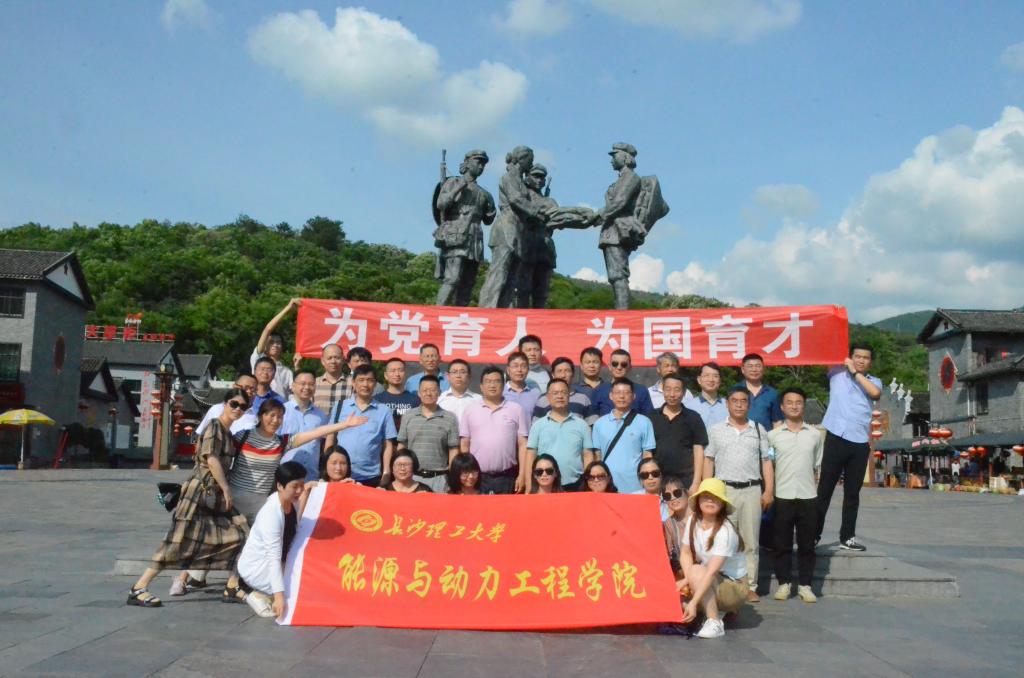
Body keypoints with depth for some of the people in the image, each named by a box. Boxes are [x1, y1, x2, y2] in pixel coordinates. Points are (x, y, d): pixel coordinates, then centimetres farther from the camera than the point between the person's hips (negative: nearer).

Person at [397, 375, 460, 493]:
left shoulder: (449, 419, 1)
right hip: (412, 477, 1)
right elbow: (401, 447, 9)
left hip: (439, 478, -1)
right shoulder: (408, 416, 6)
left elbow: (453, 450, 1)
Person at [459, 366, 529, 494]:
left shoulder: (516, 410, 4)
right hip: (478, 477, 1)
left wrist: (522, 475, -4)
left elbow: (522, 445, 2)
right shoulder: (470, 411, 7)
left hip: (508, 477, -1)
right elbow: (464, 445, 8)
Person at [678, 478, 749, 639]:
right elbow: (685, 552, -2)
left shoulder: (725, 531, -25)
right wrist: (688, 579, -22)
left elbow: (711, 571, -33)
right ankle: (717, 609, 7)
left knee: (697, 571, -32)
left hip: (734, 587, -7)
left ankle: (714, 622, -23)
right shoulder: (693, 520, -7)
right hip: (707, 582, 7)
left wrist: (693, 603, -40)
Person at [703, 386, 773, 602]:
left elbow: (766, 461, 9)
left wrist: (769, 491, 1)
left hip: (752, 490, 1)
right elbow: (708, 461, 8)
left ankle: (750, 587, 9)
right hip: (723, 489, -1)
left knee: (750, 542, 4)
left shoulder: (759, 430, 11)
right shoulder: (716, 430, 9)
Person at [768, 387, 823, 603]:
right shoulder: (773, 435, 2)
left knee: (807, 544, 6)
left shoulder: (815, 434, 7)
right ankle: (784, 583, 15)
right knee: (782, 543, 5)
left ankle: (805, 585, 15)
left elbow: (819, 466, 13)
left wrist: (819, 491, 8)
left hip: (808, 497, 1)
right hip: (782, 496, -1)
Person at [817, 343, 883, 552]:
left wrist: (856, 373, -4)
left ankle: (847, 536, 17)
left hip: (860, 443, 3)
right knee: (825, 488, 0)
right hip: (836, 438, -3)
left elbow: (875, 393, -8)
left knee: (853, 492, 9)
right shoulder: (837, 373, 8)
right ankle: (813, 534, 5)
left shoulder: (873, 381, 12)